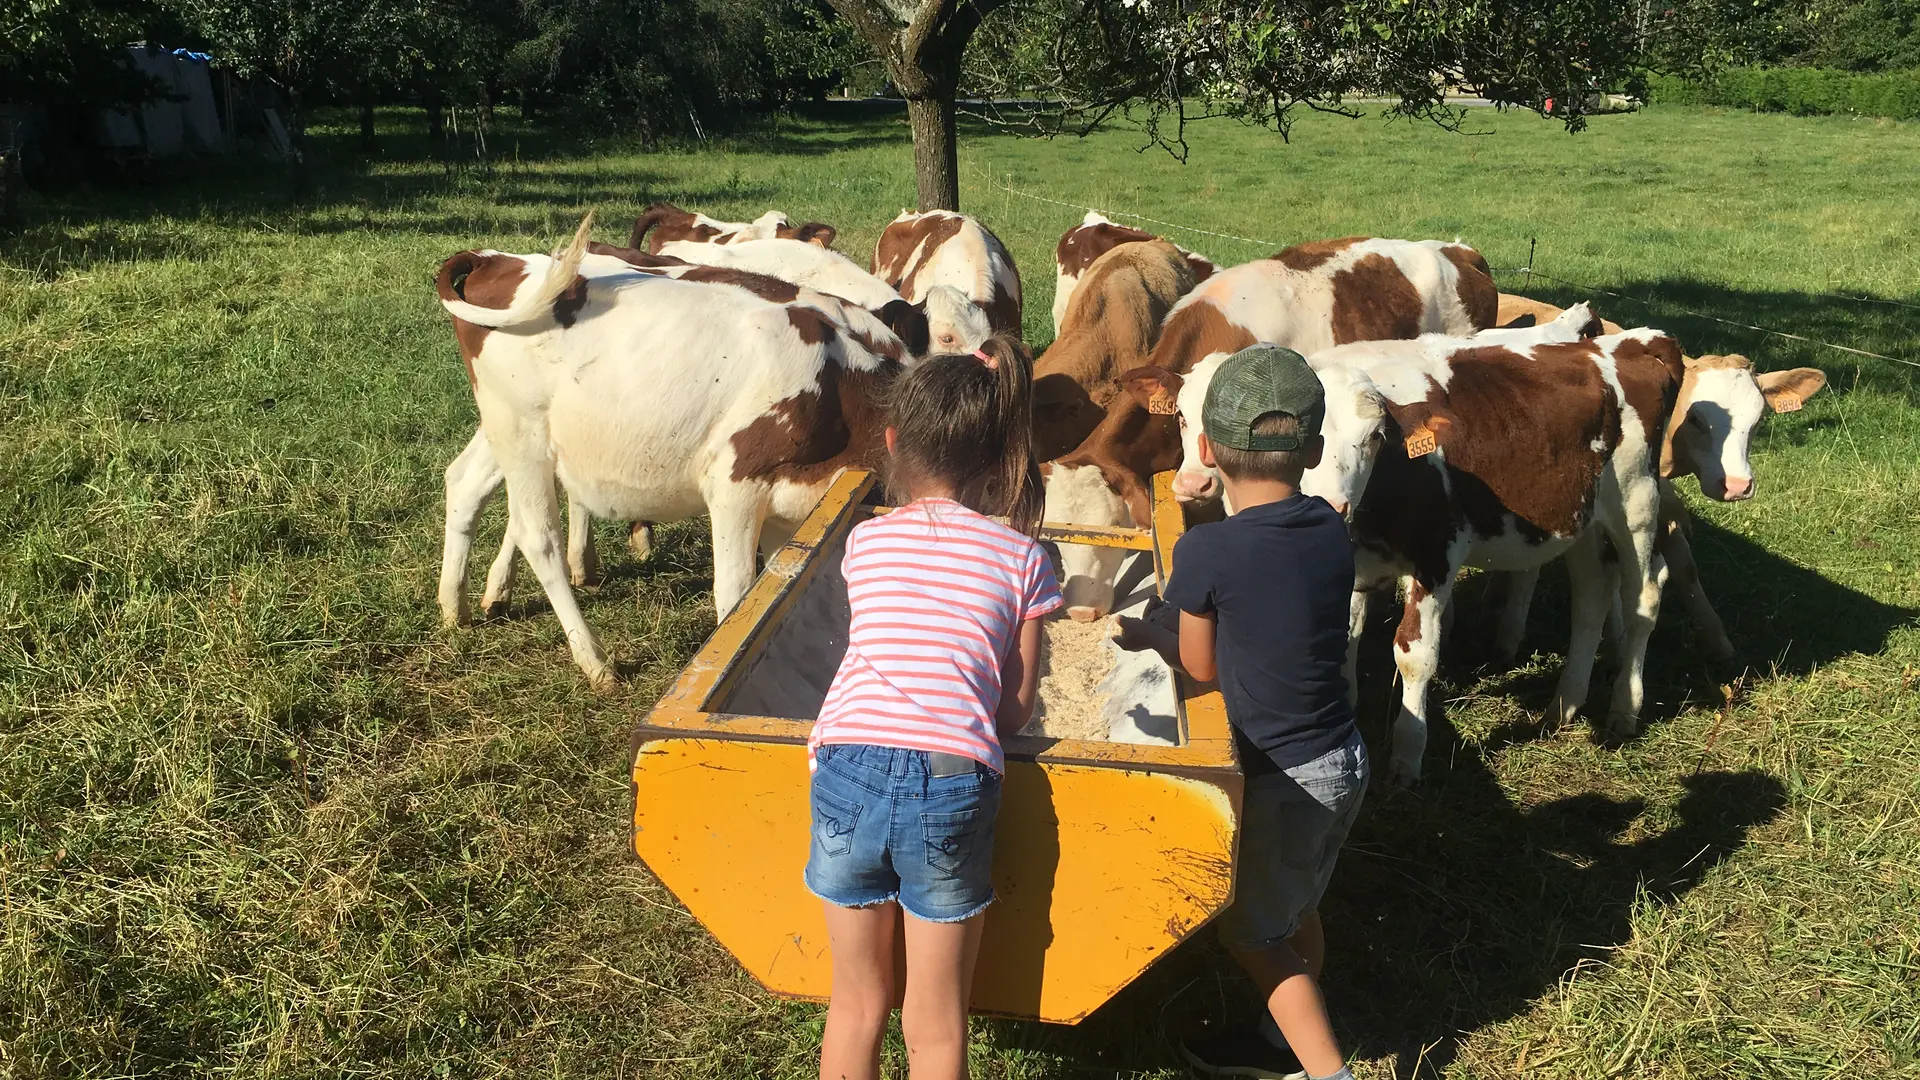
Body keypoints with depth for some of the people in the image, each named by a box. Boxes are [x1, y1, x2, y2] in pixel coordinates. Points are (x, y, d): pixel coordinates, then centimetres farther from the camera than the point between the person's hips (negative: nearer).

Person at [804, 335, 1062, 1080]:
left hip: (850, 770, 2)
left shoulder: (865, 542, 12)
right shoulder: (1021, 558, 6)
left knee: (856, 1005, 22)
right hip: (951, 783, -2)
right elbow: (1017, 706, 8)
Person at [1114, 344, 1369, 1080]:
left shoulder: (1206, 552, -21)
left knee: (1248, 929, 14)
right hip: (1344, 759, 7)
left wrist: (1149, 633, 13)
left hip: (1282, 776, -7)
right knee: (1294, 907, 26)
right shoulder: (1331, 532, -3)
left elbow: (1203, 666, -7)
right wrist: (1168, 630, 14)